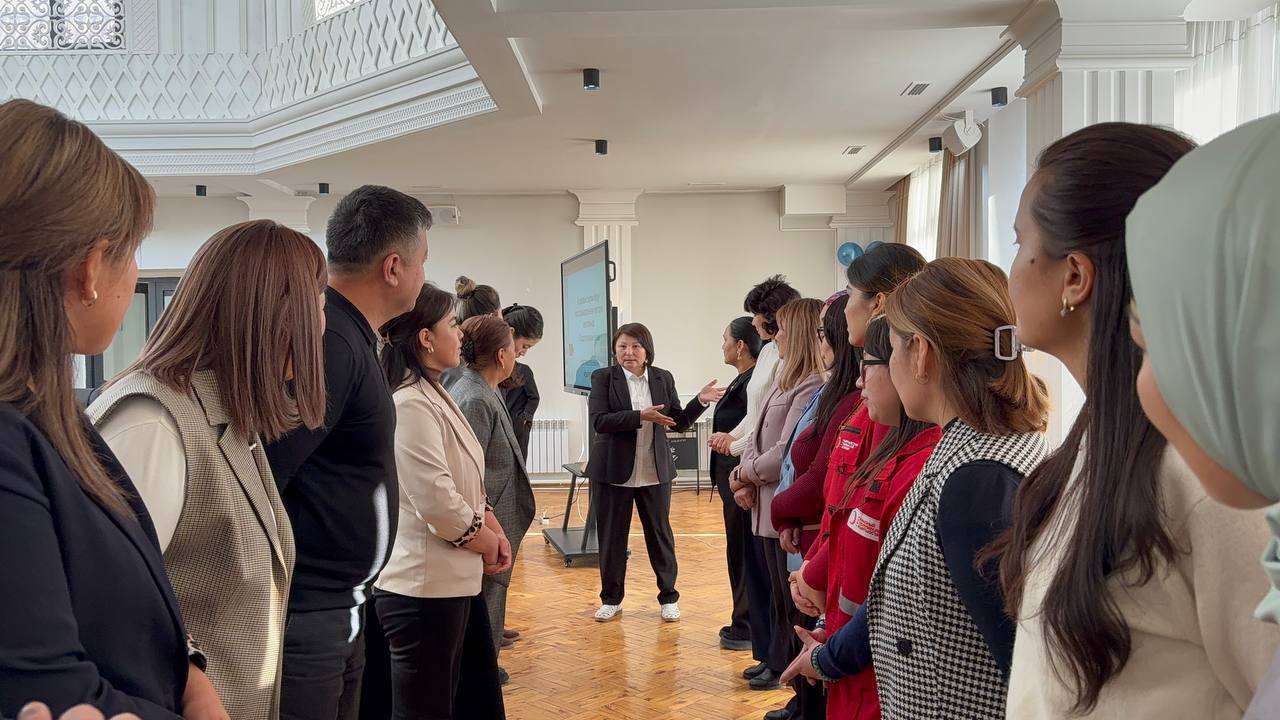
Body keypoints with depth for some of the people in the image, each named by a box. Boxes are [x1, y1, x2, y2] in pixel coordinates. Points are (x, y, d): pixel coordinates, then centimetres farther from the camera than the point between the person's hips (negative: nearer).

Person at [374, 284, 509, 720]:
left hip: (457, 580, 10)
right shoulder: (410, 405, -21)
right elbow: (436, 501, -25)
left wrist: (493, 529, 4)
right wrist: (486, 542, -9)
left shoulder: (434, 396, 12)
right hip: (426, 587, -10)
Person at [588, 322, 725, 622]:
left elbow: (679, 422, 6)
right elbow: (599, 421, -17)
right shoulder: (603, 378, -5)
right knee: (611, 536, 9)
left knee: (660, 533, 10)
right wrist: (641, 416, -26)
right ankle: (611, 599, 24)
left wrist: (700, 401, -10)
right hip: (613, 471, -1)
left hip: (655, 471, 2)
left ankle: (668, 598, 24)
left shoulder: (663, 378, 4)